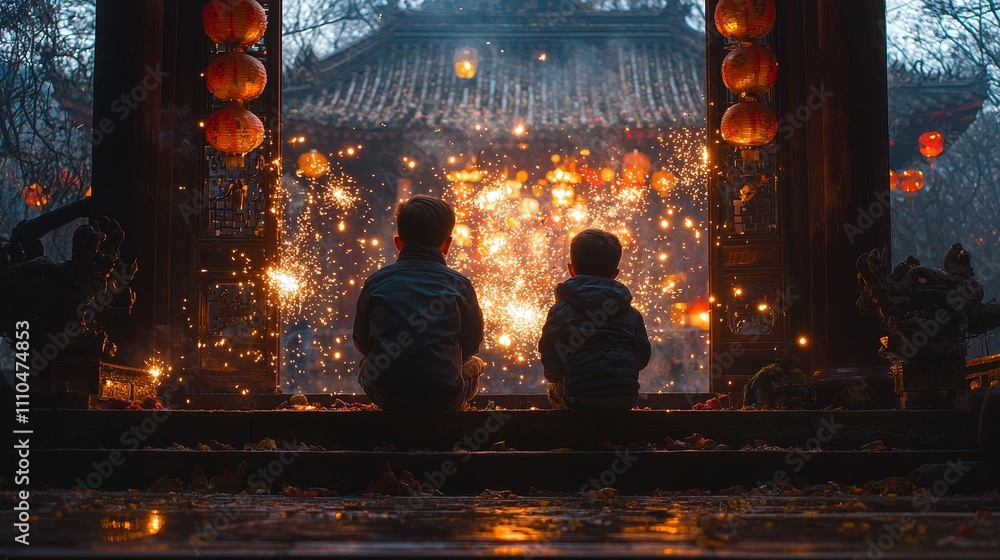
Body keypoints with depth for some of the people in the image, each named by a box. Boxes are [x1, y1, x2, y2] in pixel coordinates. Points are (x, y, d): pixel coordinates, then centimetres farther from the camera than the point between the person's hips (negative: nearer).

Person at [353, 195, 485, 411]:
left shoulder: (375, 282, 1)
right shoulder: (459, 285, -2)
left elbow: (362, 342, 8)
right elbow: (472, 343, 7)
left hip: (385, 395, 0)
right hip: (446, 398, 0)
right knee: (475, 364, 33)